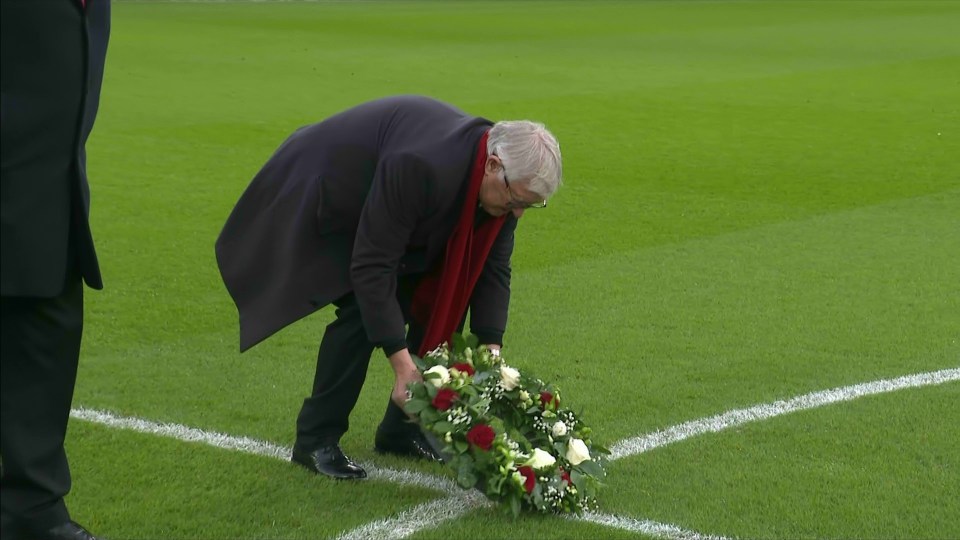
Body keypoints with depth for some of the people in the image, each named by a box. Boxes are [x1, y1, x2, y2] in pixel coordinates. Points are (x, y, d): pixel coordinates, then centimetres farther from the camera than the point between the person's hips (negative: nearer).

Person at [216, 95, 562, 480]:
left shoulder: (507, 181, -19)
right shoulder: (421, 168, -43)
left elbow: (492, 267, -9)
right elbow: (372, 267, -39)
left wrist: (491, 348, -20)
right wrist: (402, 363, -39)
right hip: (327, 194, -8)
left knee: (437, 300, -2)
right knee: (363, 309, -21)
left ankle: (402, 430, 11)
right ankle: (316, 440, -8)